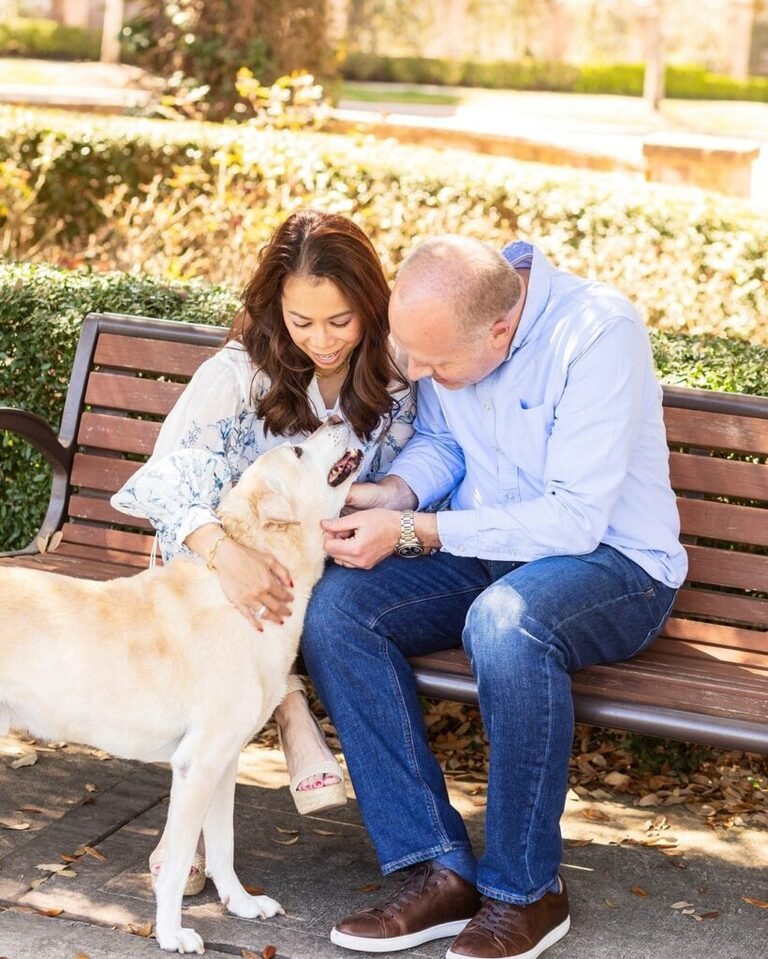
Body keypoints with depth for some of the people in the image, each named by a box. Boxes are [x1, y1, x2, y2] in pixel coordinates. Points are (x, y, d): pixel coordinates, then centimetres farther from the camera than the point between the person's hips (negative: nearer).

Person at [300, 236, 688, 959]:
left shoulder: (599, 333, -24)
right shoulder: (442, 323, -5)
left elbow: (575, 519, -26)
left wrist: (411, 533, -26)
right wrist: (396, 491, -12)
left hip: (614, 561, -6)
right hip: (485, 550, 6)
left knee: (504, 622, -39)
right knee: (333, 608, -19)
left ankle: (526, 891, -18)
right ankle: (440, 870, -16)